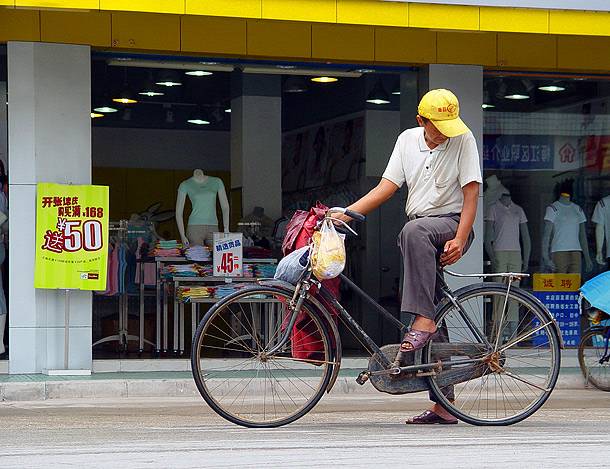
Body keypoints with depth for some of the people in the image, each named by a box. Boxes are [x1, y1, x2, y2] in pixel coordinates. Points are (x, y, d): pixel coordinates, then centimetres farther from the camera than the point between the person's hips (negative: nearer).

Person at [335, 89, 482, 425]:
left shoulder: (463, 141, -5)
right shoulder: (408, 140, 8)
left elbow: (471, 194, -10)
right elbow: (387, 186, 4)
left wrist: (460, 240, -20)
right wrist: (346, 213, -8)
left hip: (451, 225, -5)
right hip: (420, 231, 5)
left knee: (415, 230, -39)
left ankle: (423, 321, -39)